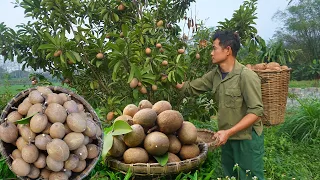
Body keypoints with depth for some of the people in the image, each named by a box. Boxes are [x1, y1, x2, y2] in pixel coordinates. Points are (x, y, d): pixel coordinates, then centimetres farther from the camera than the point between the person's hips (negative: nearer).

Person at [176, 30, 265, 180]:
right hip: (226, 138, 7)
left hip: (247, 139, -7)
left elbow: (256, 111, -21)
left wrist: (228, 132, -25)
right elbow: (191, 88, 9)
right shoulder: (215, 74, 2)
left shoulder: (246, 76, -19)